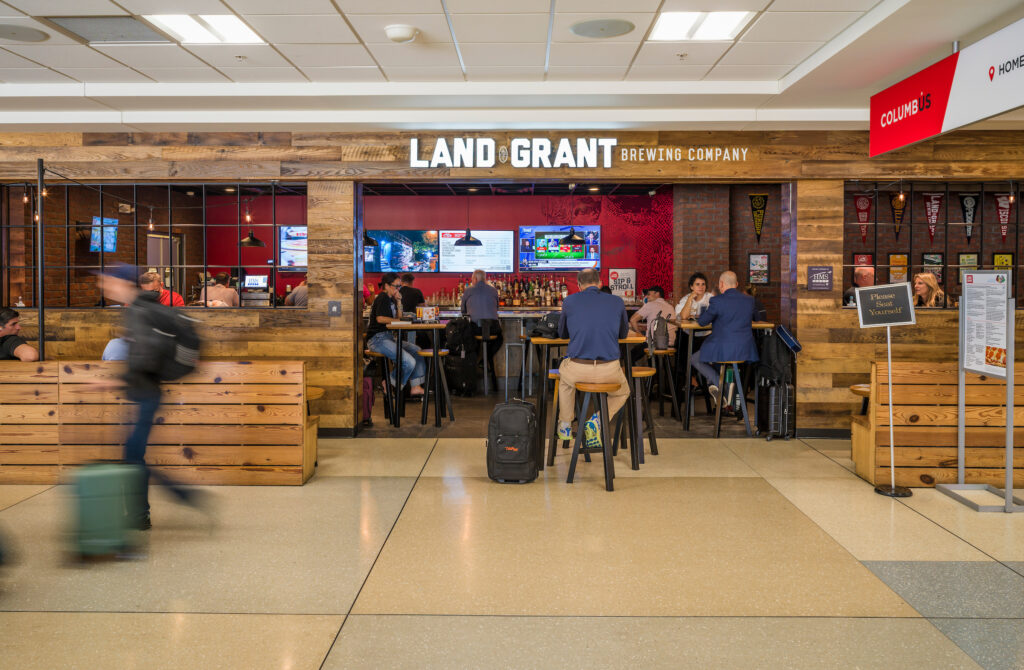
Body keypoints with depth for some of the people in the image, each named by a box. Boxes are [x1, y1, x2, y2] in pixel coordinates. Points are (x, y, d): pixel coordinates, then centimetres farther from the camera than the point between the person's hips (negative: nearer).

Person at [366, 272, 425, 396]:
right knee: (409, 362, -21)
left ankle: (415, 387, 7)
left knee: (418, 351, 9)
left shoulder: (390, 299, 18)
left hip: (388, 337, 11)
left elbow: (396, 318, 19)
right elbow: (380, 318, -25)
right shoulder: (382, 298, -11)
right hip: (378, 339, -11)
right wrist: (397, 320, -14)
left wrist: (397, 302, 7)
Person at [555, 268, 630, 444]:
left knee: (564, 376, 37)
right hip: (609, 370, 0)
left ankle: (565, 425, 40)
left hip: (577, 369, 0)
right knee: (623, 392, 33)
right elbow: (623, 334, 22)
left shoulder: (570, 301, 4)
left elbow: (562, 334, 20)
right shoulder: (617, 302, 7)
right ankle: (598, 420, 7)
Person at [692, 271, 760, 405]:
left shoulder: (717, 301, -13)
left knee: (695, 360, 22)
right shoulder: (750, 300, 3)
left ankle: (719, 383, -1)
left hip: (723, 350, -5)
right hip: (746, 351, 5)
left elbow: (702, 322, -1)